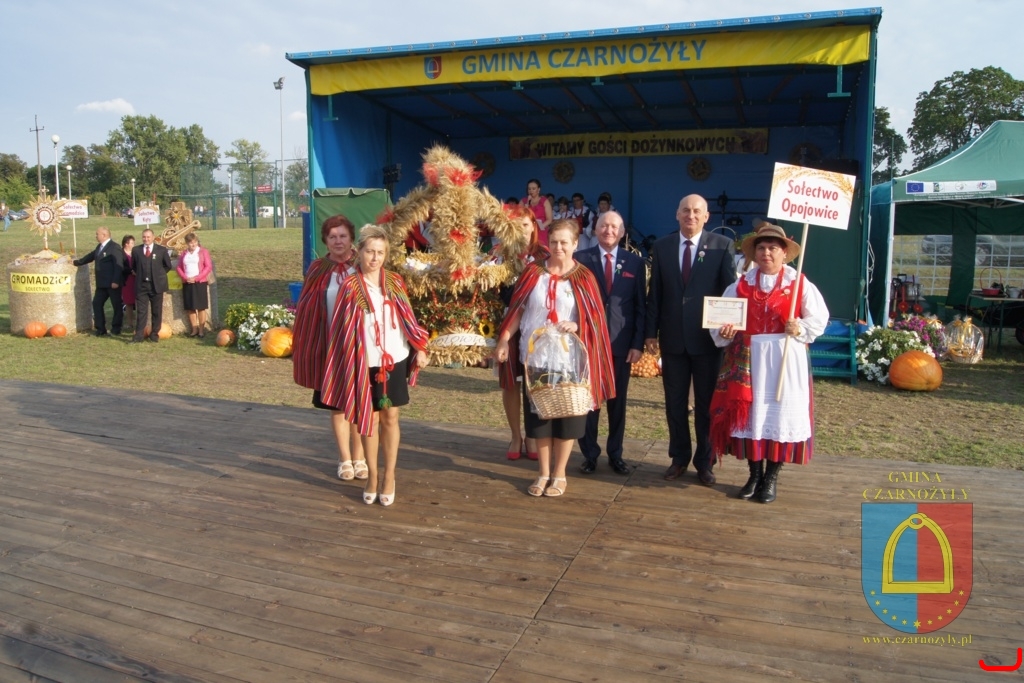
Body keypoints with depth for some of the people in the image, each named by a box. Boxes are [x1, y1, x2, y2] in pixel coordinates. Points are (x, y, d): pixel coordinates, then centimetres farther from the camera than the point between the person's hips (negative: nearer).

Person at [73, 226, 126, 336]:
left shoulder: (114, 248, -13)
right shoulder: (99, 247, 15)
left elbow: (119, 265, -20)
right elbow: (90, 256, 32)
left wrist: (115, 281, -25)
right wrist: (77, 262, 43)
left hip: (113, 283, -9)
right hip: (102, 283, 9)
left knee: (117, 305, 2)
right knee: (97, 303, 9)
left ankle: (116, 328, 13)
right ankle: (100, 328, 16)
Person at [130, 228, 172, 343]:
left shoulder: (162, 250, 1)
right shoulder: (136, 250, 6)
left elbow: (168, 265, 10)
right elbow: (133, 266, 19)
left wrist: (159, 275, 7)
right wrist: (139, 274, 10)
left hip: (156, 285, -1)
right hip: (141, 285, 1)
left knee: (157, 311, 6)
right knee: (141, 311, 0)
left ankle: (154, 334, 15)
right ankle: (139, 335, 3)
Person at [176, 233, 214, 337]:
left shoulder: (203, 252, 1)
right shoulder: (183, 254, 11)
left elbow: (208, 267, -6)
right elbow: (179, 267, 10)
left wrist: (196, 278, -13)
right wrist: (185, 277, -9)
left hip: (200, 283, -3)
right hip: (187, 283, 3)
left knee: (201, 307, -2)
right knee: (190, 307, 4)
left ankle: (201, 329, 2)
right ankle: (194, 329, 9)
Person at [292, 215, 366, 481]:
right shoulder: (318, 270, 1)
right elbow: (307, 310, 0)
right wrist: (304, 348, -6)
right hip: (328, 347, 1)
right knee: (336, 404, 10)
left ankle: (359, 457, 24)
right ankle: (345, 458, 25)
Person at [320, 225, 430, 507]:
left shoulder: (395, 282, 4)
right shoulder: (350, 286, -5)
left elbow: (407, 318, 7)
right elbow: (342, 328, -4)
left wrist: (420, 348, 0)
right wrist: (343, 364, -7)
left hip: (395, 359, 2)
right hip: (365, 363, -2)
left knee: (390, 418, 8)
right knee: (369, 419, 8)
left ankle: (389, 478, 18)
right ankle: (372, 476, 22)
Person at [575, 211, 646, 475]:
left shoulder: (635, 262, 5)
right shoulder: (581, 259, 0)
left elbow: (641, 306, 4)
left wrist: (638, 343, -3)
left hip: (622, 343, 1)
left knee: (618, 400, 10)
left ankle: (615, 454, 23)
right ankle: (589, 454, 19)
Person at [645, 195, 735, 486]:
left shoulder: (723, 245, -2)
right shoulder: (661, 247, 5)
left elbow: (730, 290, -5)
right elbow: (655, 293, 6)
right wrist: (651, 332, 3)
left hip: (708, 338, -2)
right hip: (672, 337, 2)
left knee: (707, 404, 8)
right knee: (675, 402, 11)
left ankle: (705, 462, 22)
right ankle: (679, 457, 26)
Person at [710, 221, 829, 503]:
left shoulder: (800, 285, 2)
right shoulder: (740, 285, 6)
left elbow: (819, 318, 2)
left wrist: (801, 329, -16)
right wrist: (724, 332, -18)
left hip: (786, 360, -1)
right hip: (748, 359, 2)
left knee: (781, 412, 3)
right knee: (749, 413, 6)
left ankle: (772, 478, 17)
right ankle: (755, 475, 22)